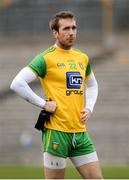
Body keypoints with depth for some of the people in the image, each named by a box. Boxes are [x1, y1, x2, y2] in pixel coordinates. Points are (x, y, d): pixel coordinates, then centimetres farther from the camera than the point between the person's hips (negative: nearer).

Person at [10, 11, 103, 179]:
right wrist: (44, 104, -13)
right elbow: (17, 83, -14)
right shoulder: (46, 58, -7)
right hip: (57, 131, -6)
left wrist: (89, 108, 12)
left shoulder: (83, 58, 13)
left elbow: (92, 86, 30)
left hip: (80, 132, 6)